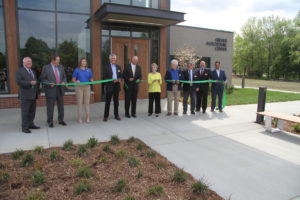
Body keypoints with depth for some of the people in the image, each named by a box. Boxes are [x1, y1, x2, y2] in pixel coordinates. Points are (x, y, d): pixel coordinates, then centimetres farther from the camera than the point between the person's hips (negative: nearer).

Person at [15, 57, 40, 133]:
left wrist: (37, 92, 16)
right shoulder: (19, 71, -2)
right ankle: (25, 128, 1)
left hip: (33, 95, 7)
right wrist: (29, 83, -22)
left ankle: (31, 124, 21)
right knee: (25, 112, -4)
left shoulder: (33, 71, 20)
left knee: (32, 111, 11)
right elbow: (18, 81, -14)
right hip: (25, 95, -7)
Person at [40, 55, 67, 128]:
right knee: (50, 107, 2)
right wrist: (49, 83, -19)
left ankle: (61, 120, 25)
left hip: (60, 89, 5)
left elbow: (64, 77, 15)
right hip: (51, 90, -4)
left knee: (61, 106, 11)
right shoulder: (46, 67, -4)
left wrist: (63, 82, -5)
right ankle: (50, 122, 16)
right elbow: (42, 79, -5)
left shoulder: (61, 67, 9)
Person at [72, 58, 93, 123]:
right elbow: (73, 79, 2)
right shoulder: (77, 70, 4)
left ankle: (88, 117, 7)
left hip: (87, 87, 2)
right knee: (79, 102, 0)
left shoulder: (89, 70, 11)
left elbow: (91, 79, 12)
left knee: (87, 102, 1)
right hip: (79, 87, -2)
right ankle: (79, 117, 7)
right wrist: (76, 81, -18)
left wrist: (92, 81, -10)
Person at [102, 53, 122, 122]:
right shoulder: (106, 67, -1)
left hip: (116, 86, 4)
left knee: (116, 101, 10)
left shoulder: (118, 67, 13)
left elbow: (120, 76, 14)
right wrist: (112, 80, -19)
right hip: (109, 86, -4)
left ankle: (116, 115, 20)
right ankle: (106, 116, 9)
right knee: (107, 102, 1)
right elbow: (104, 77, -7)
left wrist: (119, 79, -9)